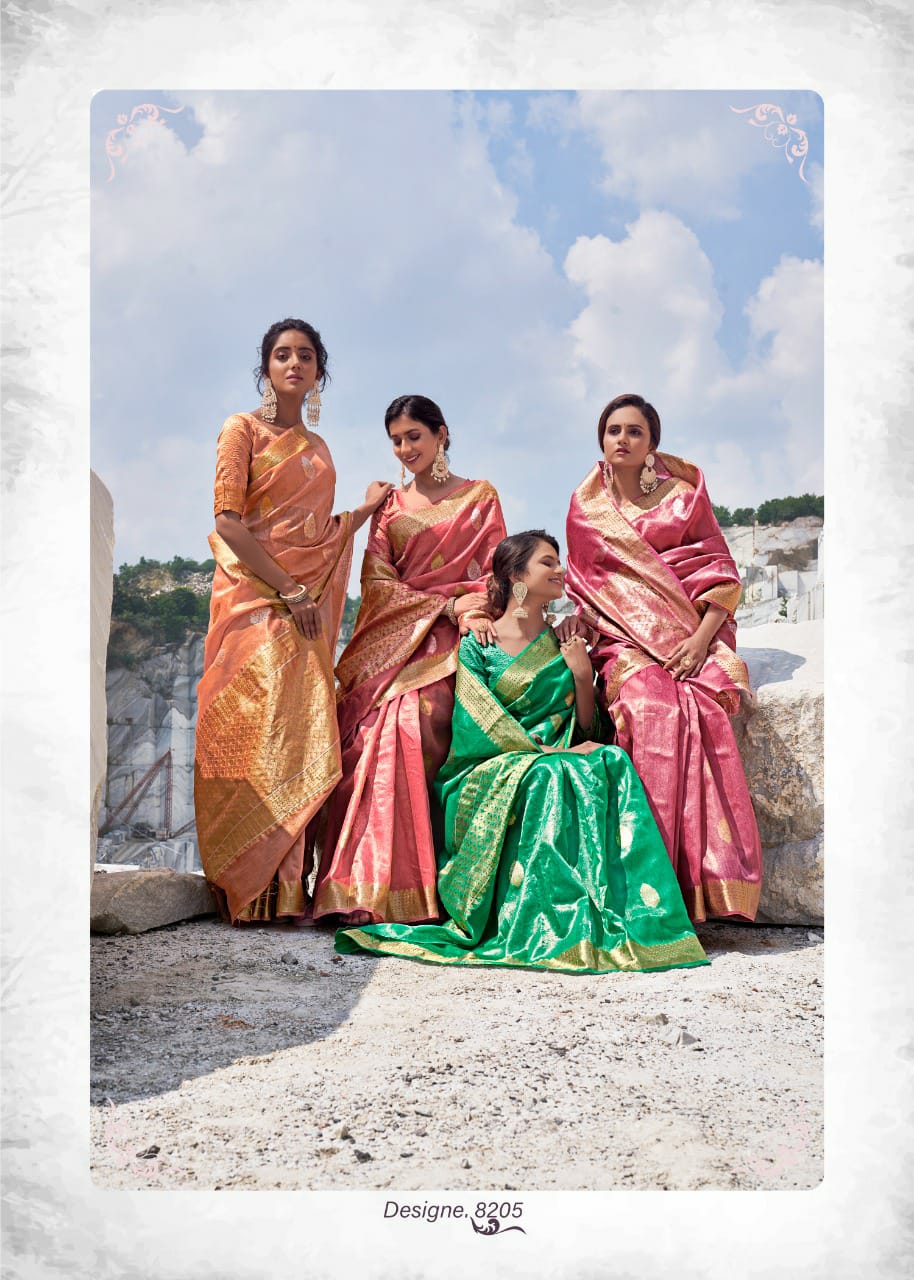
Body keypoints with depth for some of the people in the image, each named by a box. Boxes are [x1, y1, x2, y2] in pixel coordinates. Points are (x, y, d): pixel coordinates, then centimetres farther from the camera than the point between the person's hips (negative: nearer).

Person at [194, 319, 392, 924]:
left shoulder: (317, 447, 21)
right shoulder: (243, 430, 3)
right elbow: (228, 521, -8)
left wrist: (367, 508, 15)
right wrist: (288, 591, -14)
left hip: (308, 600, 6)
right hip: (254, 596, -5)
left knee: (301, 735, -1)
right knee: (258, 731, -11)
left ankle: (289, 890, 1)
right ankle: (253, 890, -7)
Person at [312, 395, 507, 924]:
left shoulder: (480, 496, 15)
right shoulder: (390, 505, 21)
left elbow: (494, 573, 5)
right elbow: (376, 581, 7)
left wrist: (472, 613, -16)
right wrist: (445, 605, -8)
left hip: (449, 639, -2)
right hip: (393, 636, 3)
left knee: (420, 717, -27)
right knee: (382, 728, -22)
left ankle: (412, 885, -24)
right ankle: (374, 884, -21)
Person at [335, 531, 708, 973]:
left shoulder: (562, 644, 16)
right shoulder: (477, 642, 3)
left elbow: (585, 728, 14)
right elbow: (480, 724, -9)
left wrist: (582, 674, -2)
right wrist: (546, 752, -18)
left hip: (555, 761, 4)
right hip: (492, 771, -4)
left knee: (611, 762, -28)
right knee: (548, 776, -36)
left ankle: (610, 921, -32)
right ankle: (551, 927, -33)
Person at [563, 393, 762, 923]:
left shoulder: (683, 493, 13)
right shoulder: (585, 507, 18)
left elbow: (721, 572, 6)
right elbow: (583, 586, 19)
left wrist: (700, 638, -10)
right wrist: (582, 629, -3)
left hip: (691, 634, 0)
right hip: (625, 639, 0)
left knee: (700, 709, -32)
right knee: (651, 710, -32)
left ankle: (706, 880, -29)